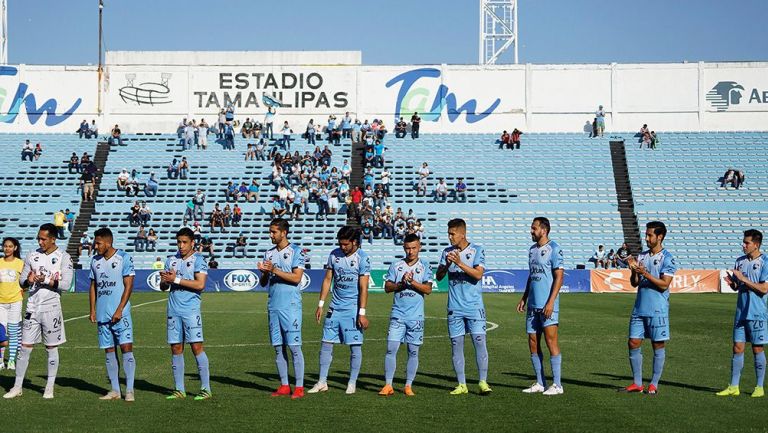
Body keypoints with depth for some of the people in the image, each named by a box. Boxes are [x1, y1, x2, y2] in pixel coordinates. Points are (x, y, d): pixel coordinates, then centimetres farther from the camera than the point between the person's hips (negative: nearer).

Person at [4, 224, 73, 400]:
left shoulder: (63, 257, -4)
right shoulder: (32, 256, 8)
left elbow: (65, 284, -11)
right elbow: (22, 282, 10)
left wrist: (46, 281, -21)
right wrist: (29, 281, -12)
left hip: (51, 308, -3)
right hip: (32, 307, 3)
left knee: (51, 348, 5)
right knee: (25, 347, 3)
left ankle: (49, 387, 13)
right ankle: (17, 387, 11)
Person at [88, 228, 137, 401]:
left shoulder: (124, 257, -5)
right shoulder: (95, 260, 12)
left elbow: (128, 286, -8)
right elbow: (93, 286, 17)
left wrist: (119, 310, -15)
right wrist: (92, 310, 8)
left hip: (120, 314, -6)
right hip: (102, 314, 6)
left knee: (126, 347, -10)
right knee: (109, 351, 7)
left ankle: (129, 390, -6)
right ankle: (115, 390, 13)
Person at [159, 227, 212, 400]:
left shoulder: (198, 260, -2)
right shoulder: (171, 260, 15)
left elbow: (200, 284, -14)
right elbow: (163, 287, 17)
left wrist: (176, 279, -14)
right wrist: (164, 280, -7)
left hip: (191, 310, -5)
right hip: (173, 310, 5)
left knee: (196, 347, -8)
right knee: (176, 349, 5)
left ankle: (206, 389, -4)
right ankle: (179, 389, 12)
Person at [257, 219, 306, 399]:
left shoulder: (296, 251, -3)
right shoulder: (269, 253, 15)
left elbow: (296, 278, -12)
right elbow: (263, 283, 15)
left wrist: (274, 270, -16)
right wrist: (263, 272, -6)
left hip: (291, 305, -6)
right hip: (273, 306, 6)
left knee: (294, 346, -6)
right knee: (278, 347, 7)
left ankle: (299, 387, -2)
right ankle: (284, 386, 14)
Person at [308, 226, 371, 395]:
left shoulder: (363, 258, -8)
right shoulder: (334, 255, 6)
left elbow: (363, 288, -11)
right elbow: (327, 280, 11)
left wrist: (362, 313, -15)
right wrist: (320, 305, 7)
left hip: (353, 309, -5)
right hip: (335, 308, 5)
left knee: (355, 346, 1)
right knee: (326, 343, 4)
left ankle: (352, 383, 12)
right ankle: (322, 382, 12)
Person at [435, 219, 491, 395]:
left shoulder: (477, 250, -2)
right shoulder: (447, 252, 9)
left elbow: (478, 274, -12)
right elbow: (439, 276, 5)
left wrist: (460, 263, -21)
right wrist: (447, 264, -13)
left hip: (474, 306, -3)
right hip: (454, 307, 3)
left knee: (479, 341, -8)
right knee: (456, 344, 3)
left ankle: (483, 382, -1)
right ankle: (461, 385, 11)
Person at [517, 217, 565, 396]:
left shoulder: (554, 248, -8)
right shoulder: (532, 249, 16)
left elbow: (559, 276, -12)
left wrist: (551, 302, -18)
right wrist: (524, 299, 16)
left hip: (547, 305, -8)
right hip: (532, 305, 8)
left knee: (551, 341, -6)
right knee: (533, 343, 7)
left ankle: (557, 385, 0)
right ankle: (540, 383, 15)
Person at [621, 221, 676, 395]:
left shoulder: (667, 258, -6)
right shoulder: (642, 256, 12)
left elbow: (664, 284, -14)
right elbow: (634, 283, 11)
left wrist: (645, 273, -21)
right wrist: (633, 271, -7)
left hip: (657, 310, -6)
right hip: (639, 308, 6)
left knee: (658, 345, 2)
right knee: (633, 343, 4)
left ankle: (654, 384, 9)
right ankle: (637, 383, 12)